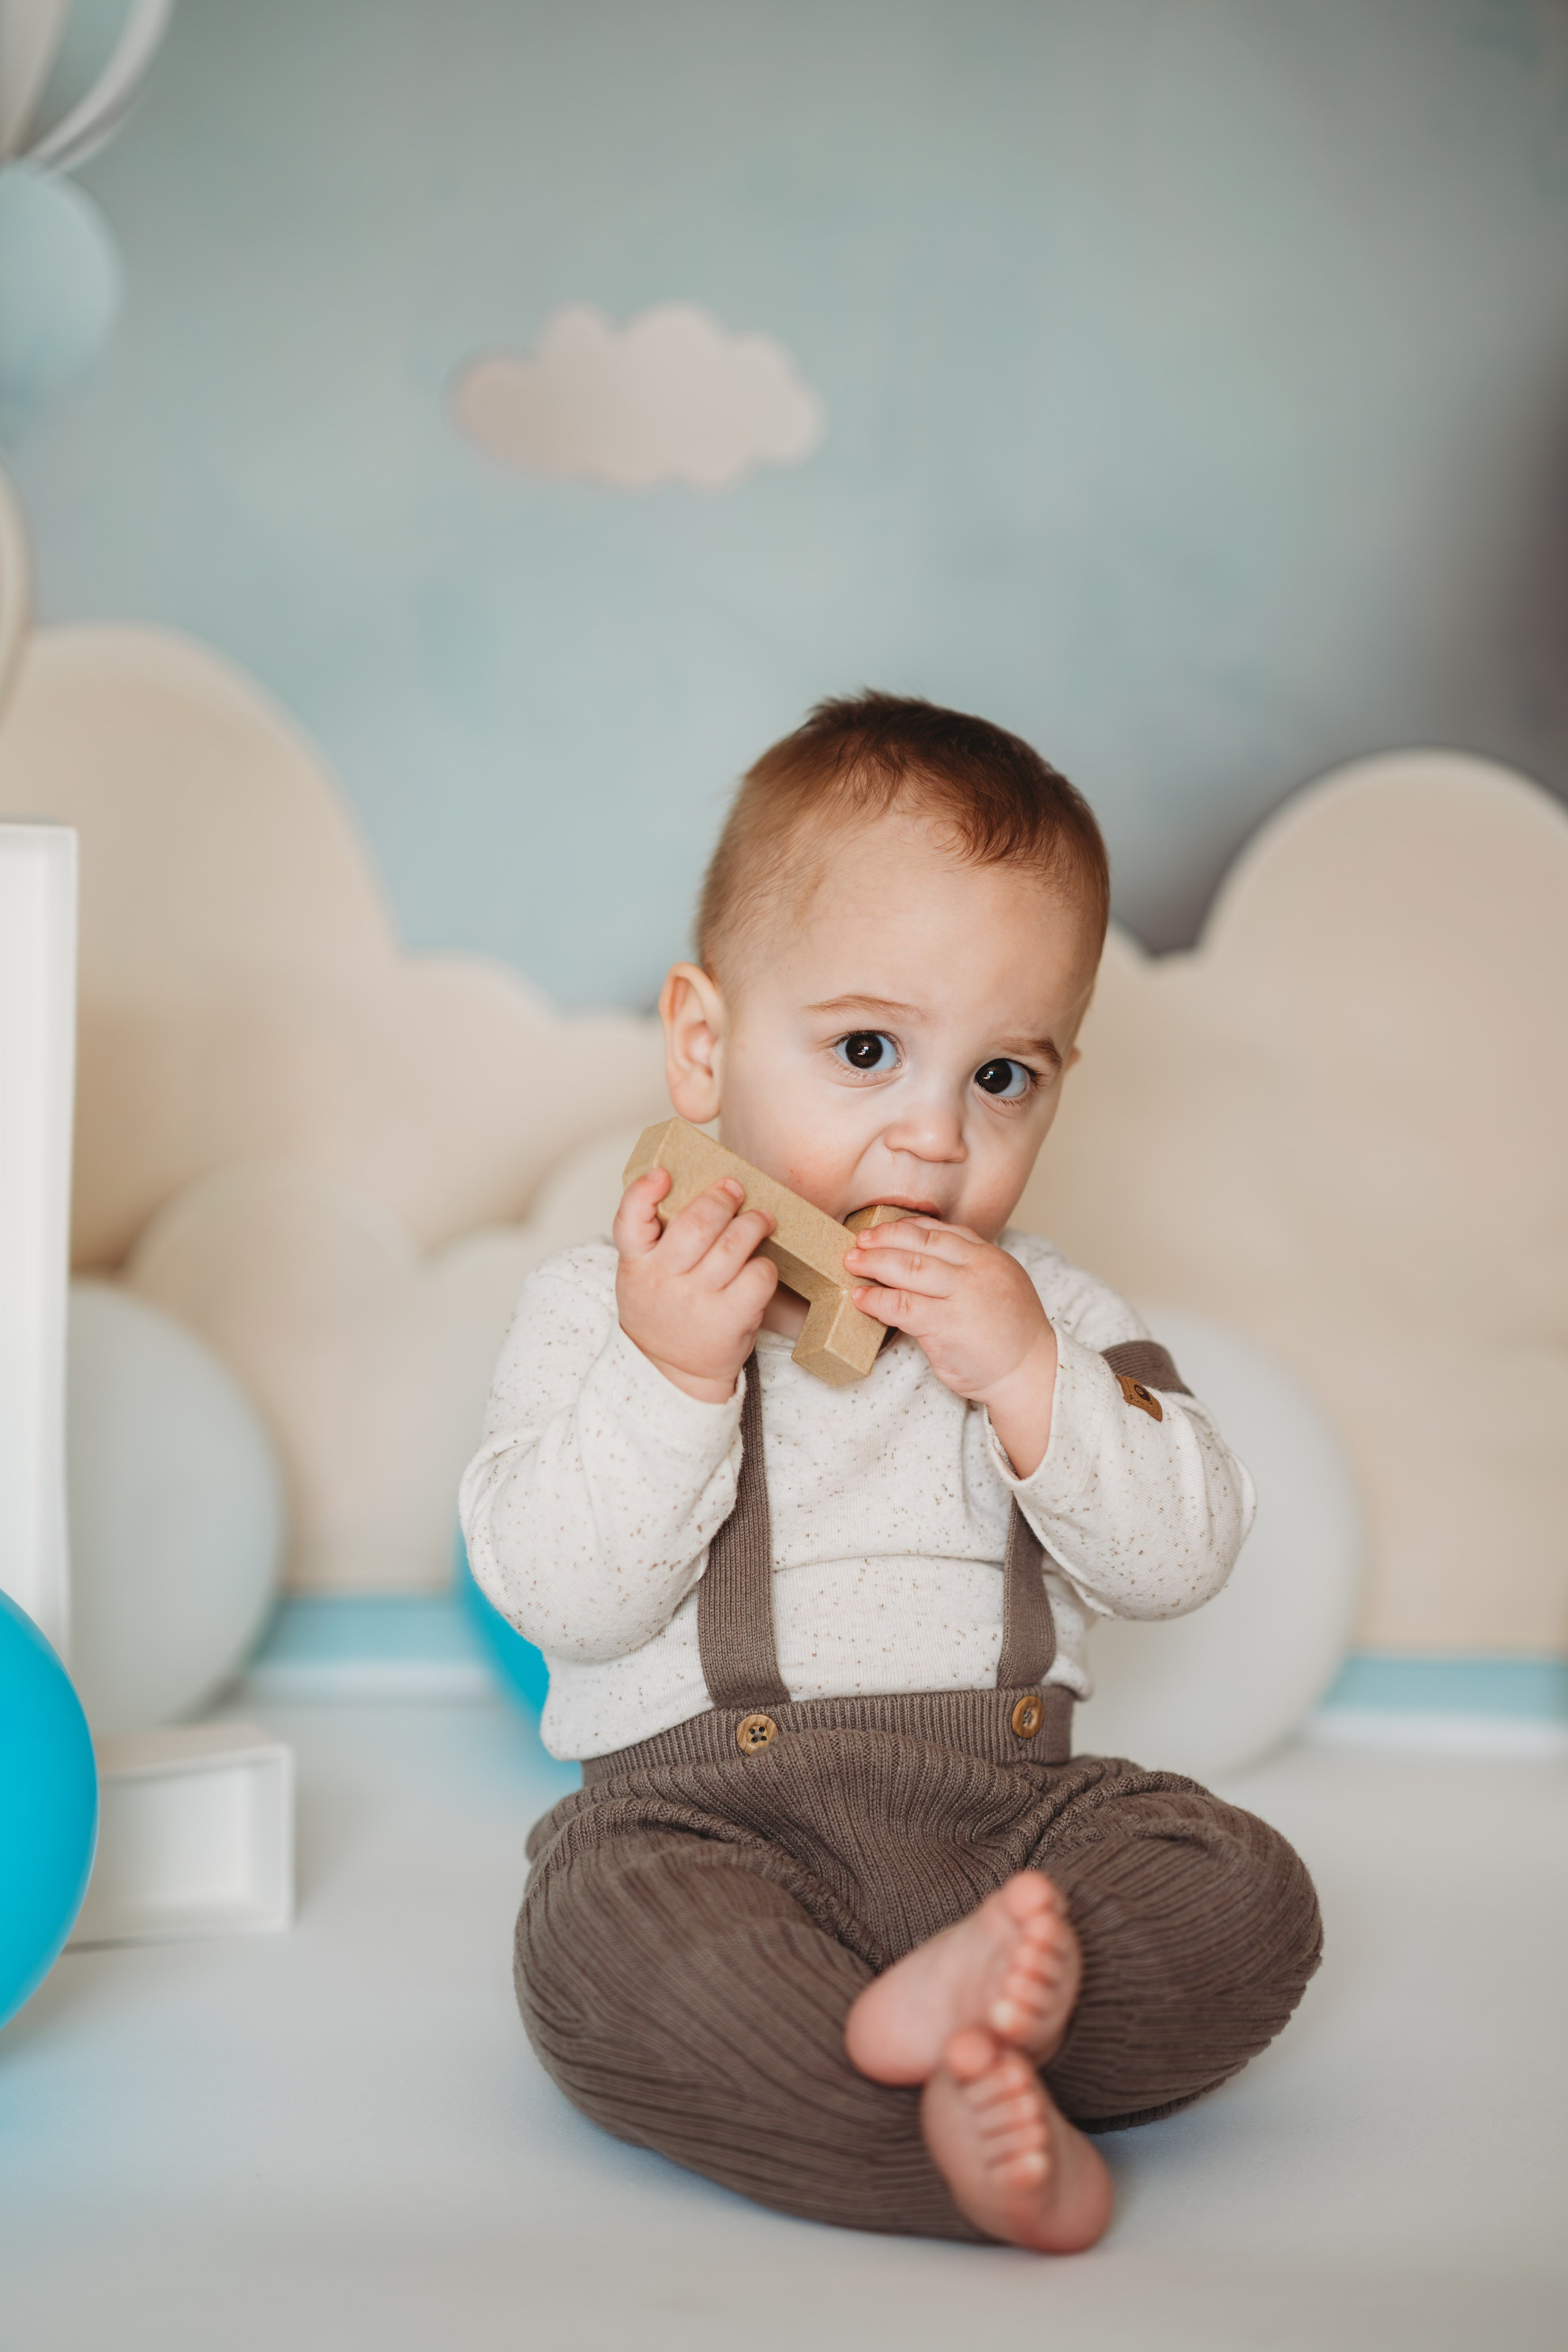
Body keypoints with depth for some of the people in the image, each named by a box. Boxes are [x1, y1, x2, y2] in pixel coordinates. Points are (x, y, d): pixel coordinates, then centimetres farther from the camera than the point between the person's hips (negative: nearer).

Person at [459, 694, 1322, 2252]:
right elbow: (562, 1598, -9)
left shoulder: (1046, 1313, 12)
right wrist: (666, 1370, -21)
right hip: (701, 1805, -3)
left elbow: (1181, 1560, 1)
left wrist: (1027, 1377, -12)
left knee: (1249, 1902, -20)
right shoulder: (603, 1307, 3)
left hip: (1005, 1795, 3)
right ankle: (953, 2138, -40)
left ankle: (990, 1991, -37)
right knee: (602, 1944, -34)